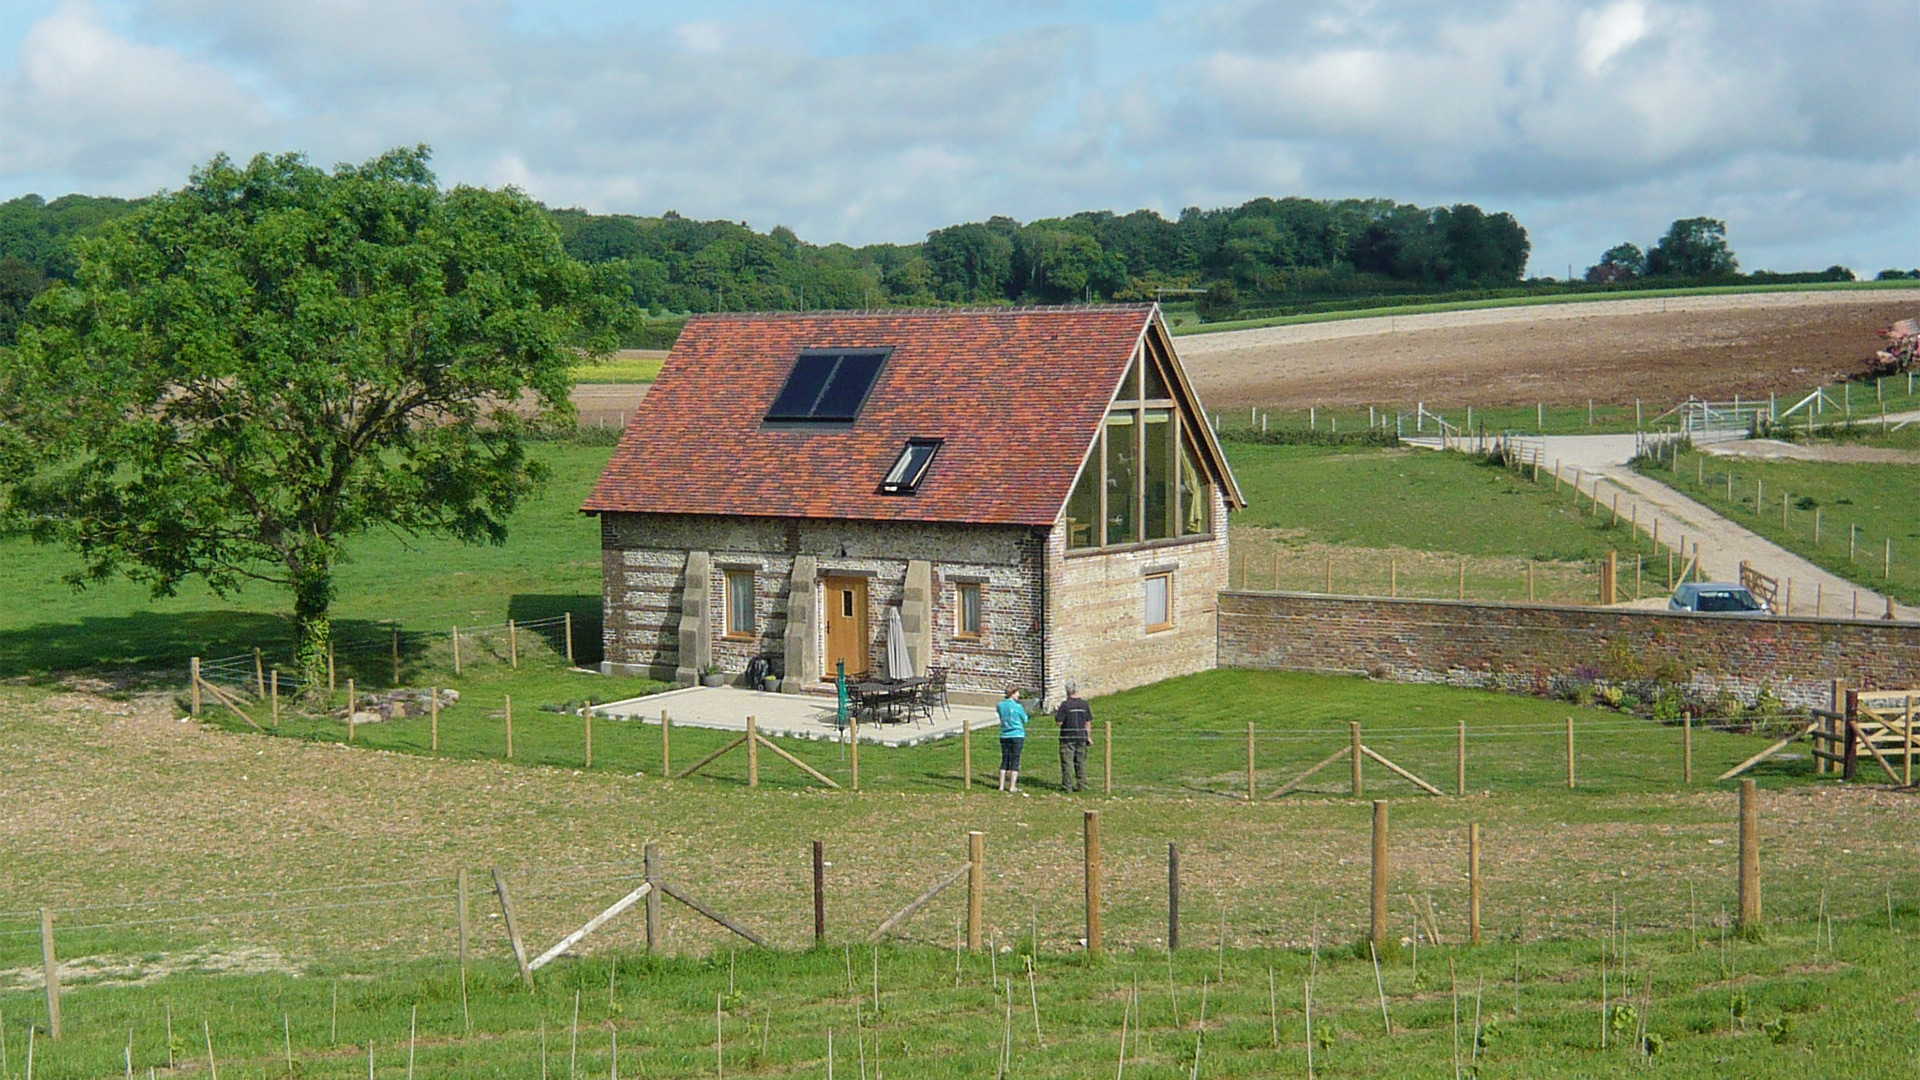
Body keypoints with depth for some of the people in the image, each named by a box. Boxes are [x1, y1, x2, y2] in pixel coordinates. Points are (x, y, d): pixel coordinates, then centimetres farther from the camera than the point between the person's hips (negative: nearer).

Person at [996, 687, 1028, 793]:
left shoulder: (1000, 705, 1)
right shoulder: (1018, 706, -12)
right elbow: (1025, 720, 1)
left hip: (1004, 736, 5)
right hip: (1017, 735, -5)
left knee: (1004, 761, 11)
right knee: (1015, 761, 0)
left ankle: (1002, 785, 11)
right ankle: (1012, 786, -2)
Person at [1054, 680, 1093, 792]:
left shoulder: (1065, 704, -11)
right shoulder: (1085, 704, 4)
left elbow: (1059, 722, -11)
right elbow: (1088, 723, 7)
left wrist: (1056, 713, 7)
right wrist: (1089, 737, 15)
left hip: (1068, 737, -4)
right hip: (1081, 737, 4)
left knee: (1067, 762, 0)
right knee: (1081, 761, 11)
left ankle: (1067, 787, -1)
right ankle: (1081, 785, 13)